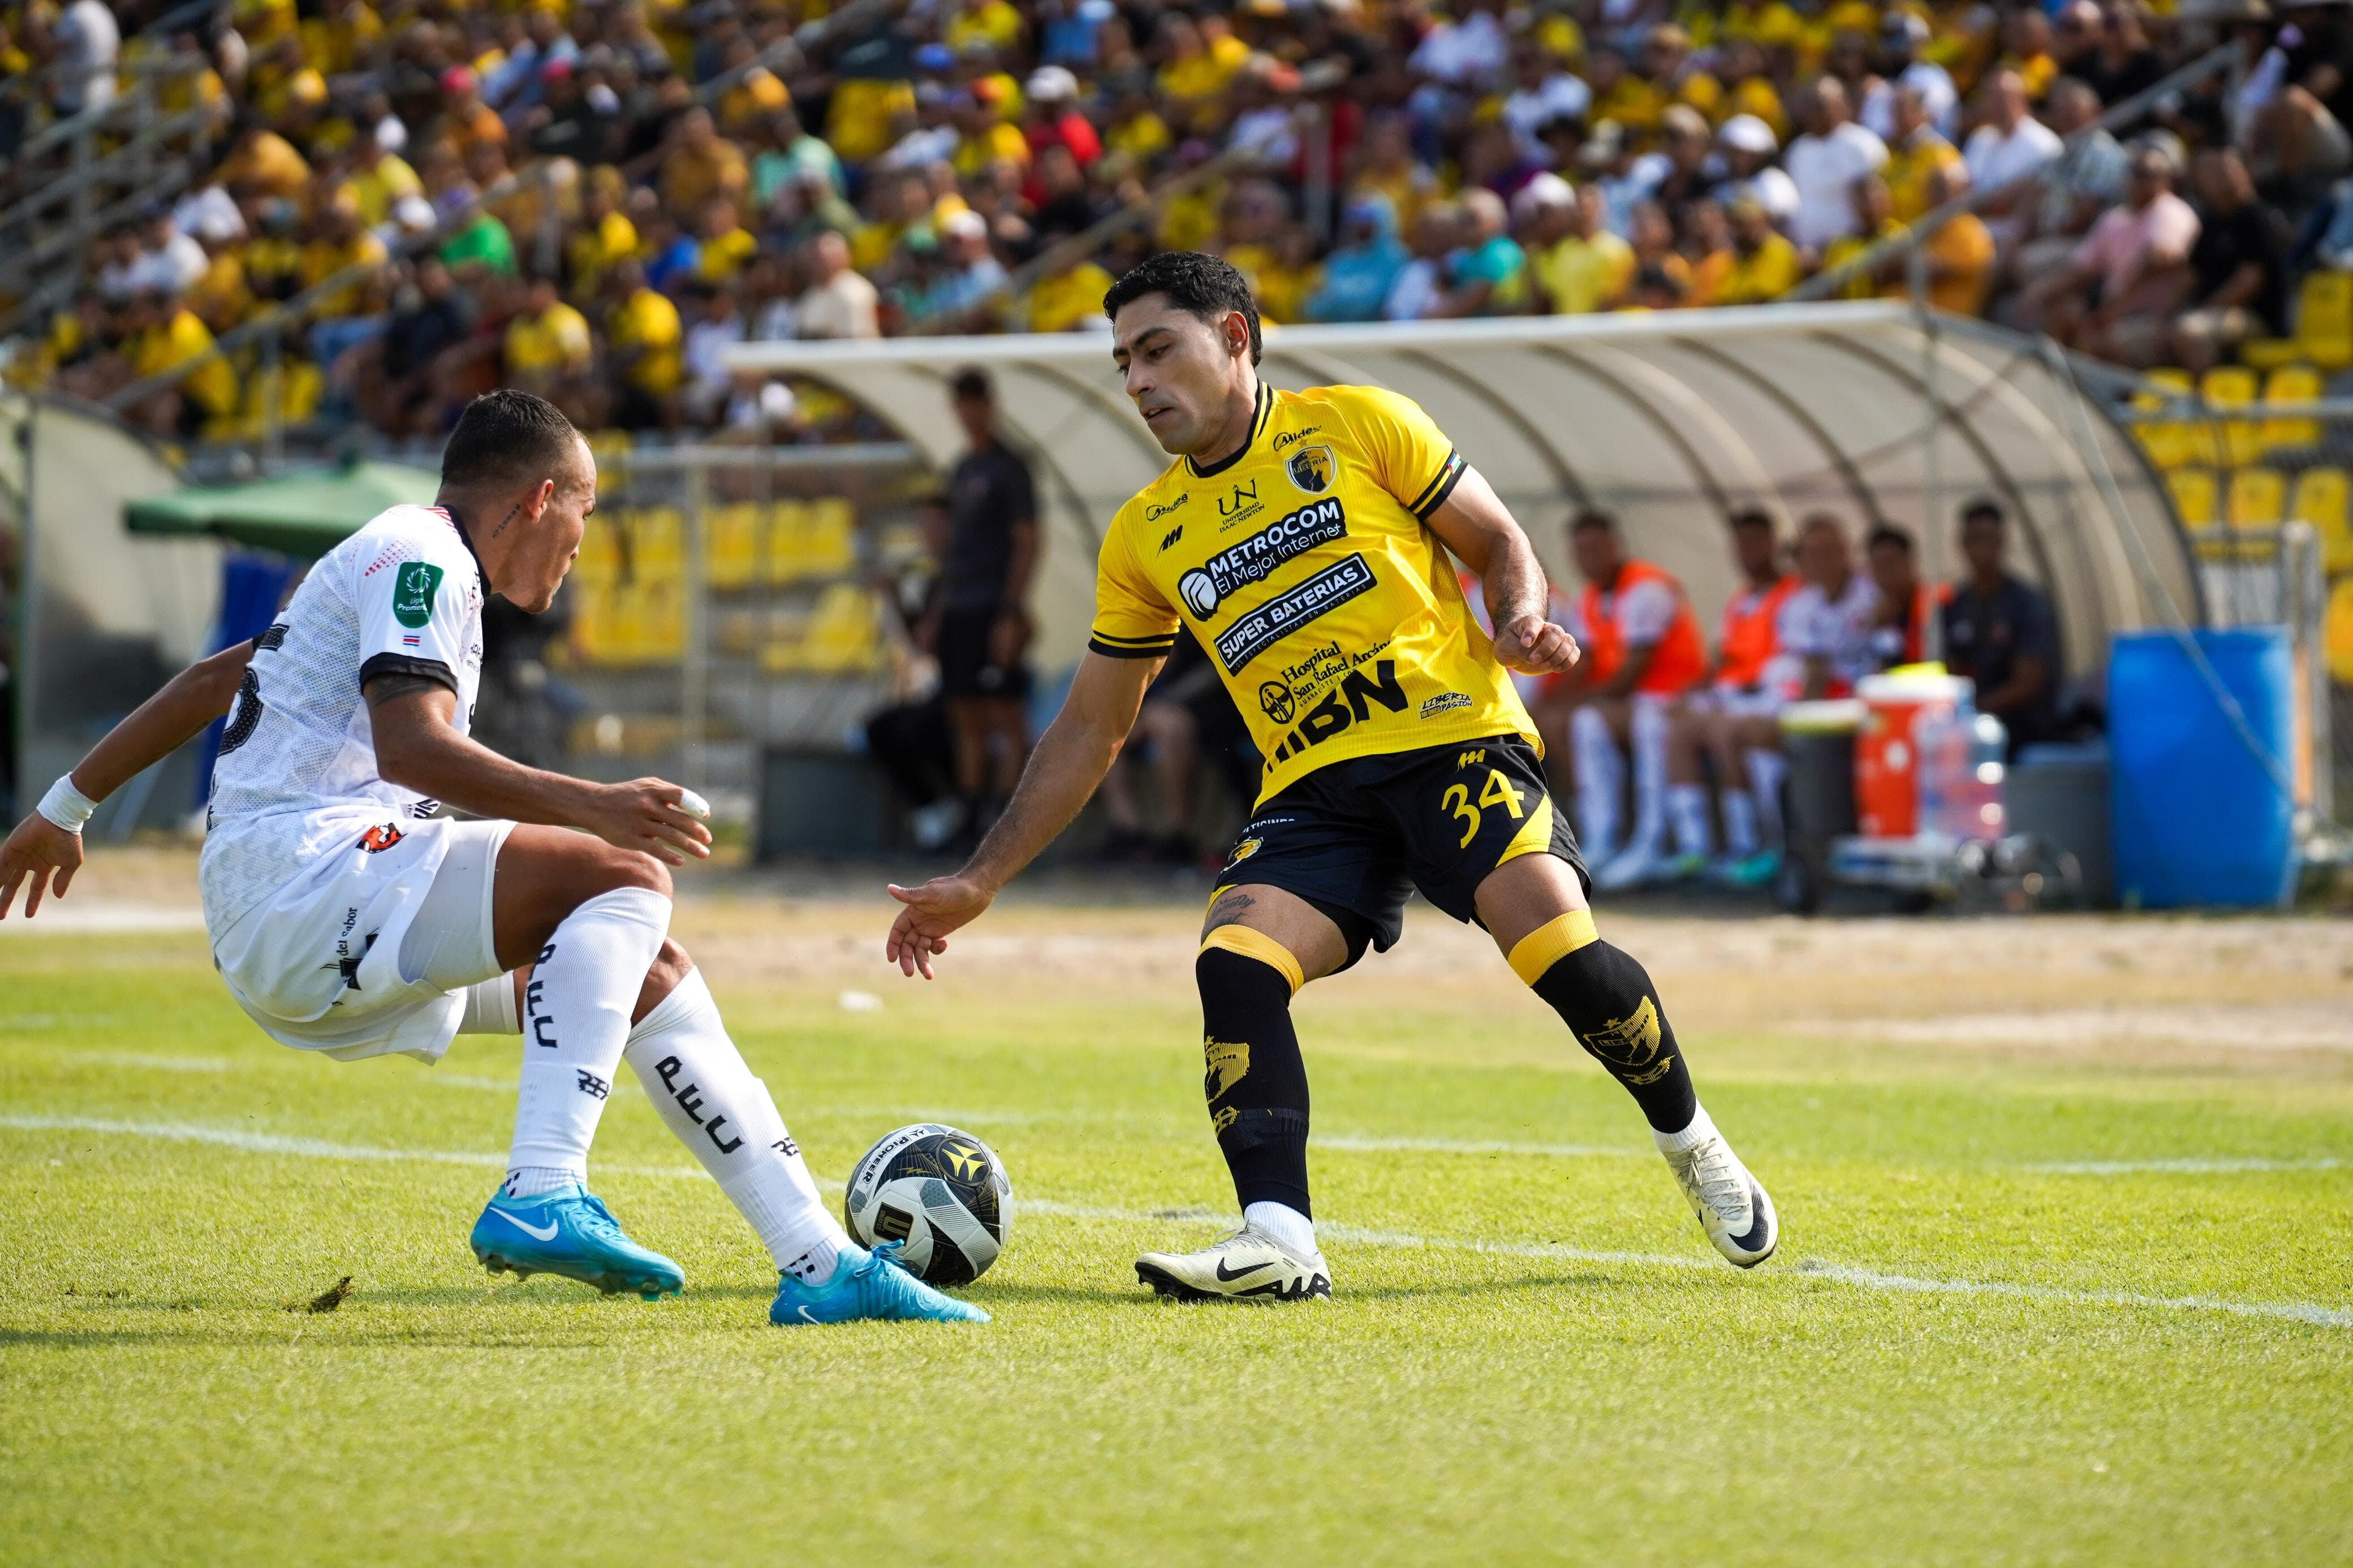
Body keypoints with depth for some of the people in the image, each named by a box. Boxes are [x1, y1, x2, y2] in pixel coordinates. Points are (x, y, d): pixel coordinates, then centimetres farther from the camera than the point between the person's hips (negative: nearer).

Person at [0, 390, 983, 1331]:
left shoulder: (408, 561, 26)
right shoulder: (416, 555, -5)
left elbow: (216, 681, 35)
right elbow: (409, 745, -21)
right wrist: (586, 806, -30)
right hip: (308, 875, -10)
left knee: (645, 969, 10)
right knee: (625, 878, -19)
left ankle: (819, 1262, 5)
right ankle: (541, 1195, -31)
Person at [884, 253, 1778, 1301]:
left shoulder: (1354, 426, 5)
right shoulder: (1143, 538, 15)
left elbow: (1500, 545, 10)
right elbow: (1090, 728, 21)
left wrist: (1521, 623, -14)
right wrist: (980, 882, 17)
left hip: (1454, 735, -4)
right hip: (1314, 785, 4)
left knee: (1557, 950, -25)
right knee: (1234, 965, -24)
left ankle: (1689, 1142, 3)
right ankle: (1277, 1243, -30)